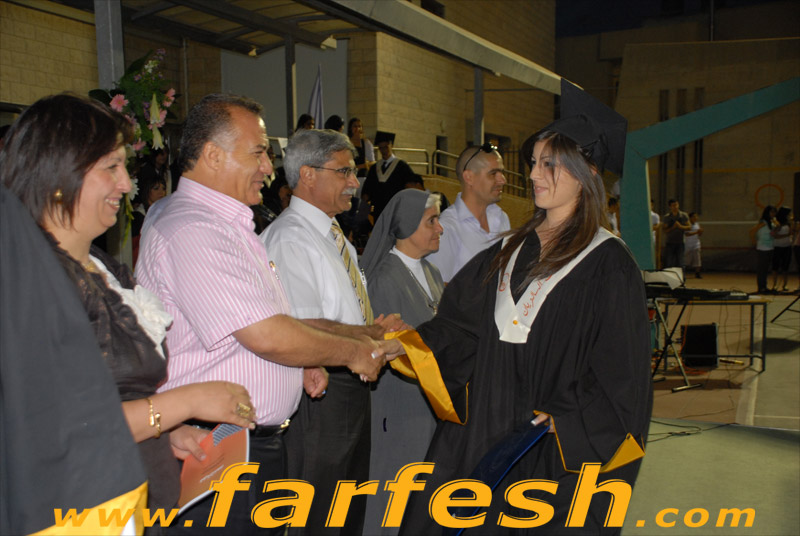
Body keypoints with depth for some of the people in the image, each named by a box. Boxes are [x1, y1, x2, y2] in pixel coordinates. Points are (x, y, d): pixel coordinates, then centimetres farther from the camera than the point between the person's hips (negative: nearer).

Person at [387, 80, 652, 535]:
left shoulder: (607, 264, -7)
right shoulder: (513, 250, 11)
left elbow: (619, 373, -9)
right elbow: (458, 328, 7)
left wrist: (560, 423, -16)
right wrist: (398, 345, -6)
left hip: (560, 454, -5)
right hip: (483, 434, 6)